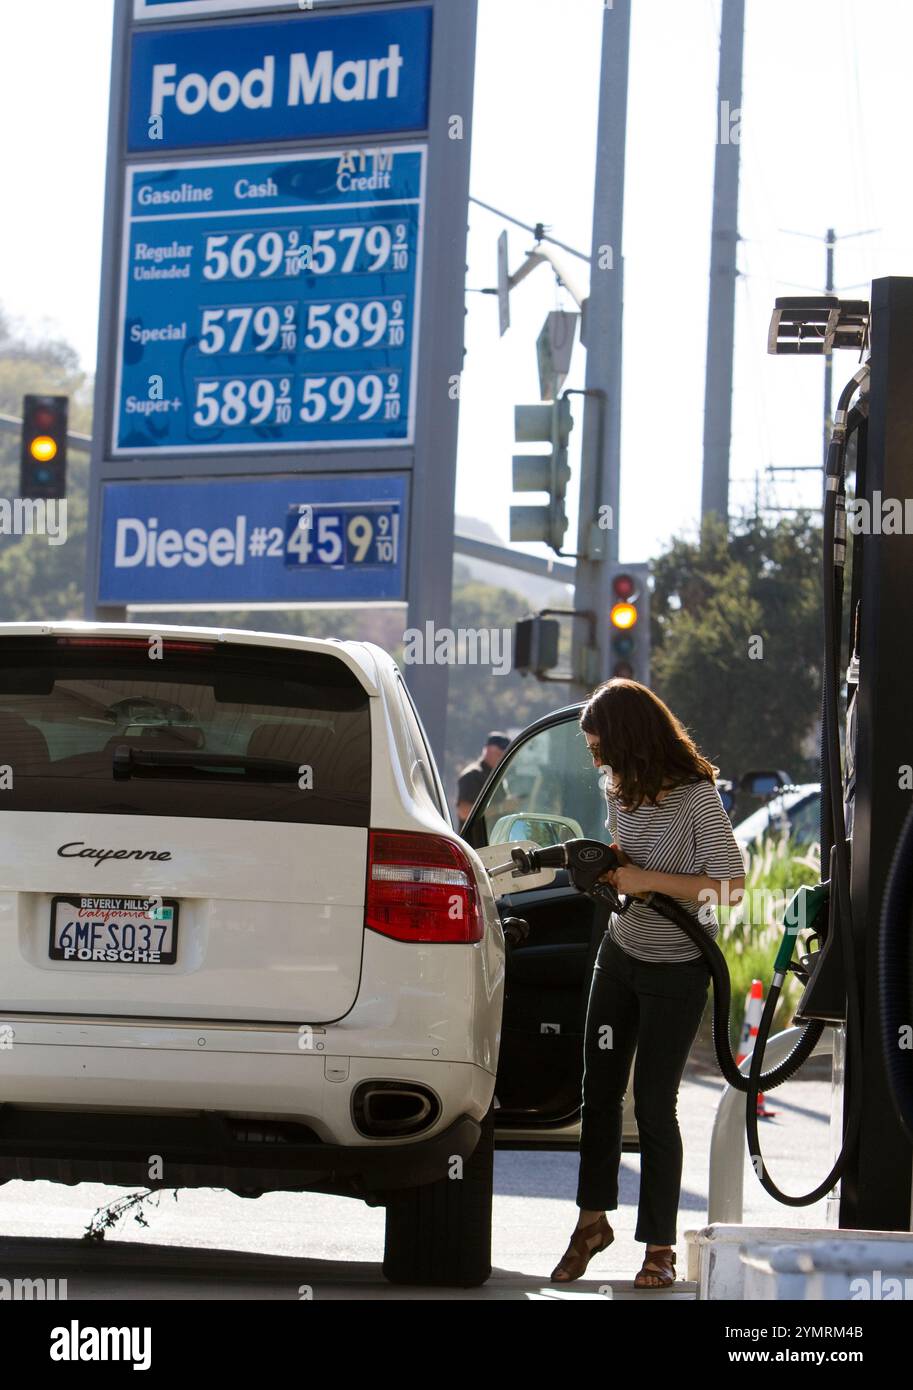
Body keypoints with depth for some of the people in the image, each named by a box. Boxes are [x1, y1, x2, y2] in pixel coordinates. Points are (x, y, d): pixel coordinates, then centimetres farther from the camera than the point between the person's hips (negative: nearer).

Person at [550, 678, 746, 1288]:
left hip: (677, 970, -6)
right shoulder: (619, 787, 1)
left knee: (653, 1105, -3)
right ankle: (593, 1220, 23)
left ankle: (661, 1246, 9)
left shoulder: (696, 795, -20)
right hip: (620, 953, 6)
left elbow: (732, 884, -22)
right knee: (600, 1089, 8)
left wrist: (646, 881, -24)